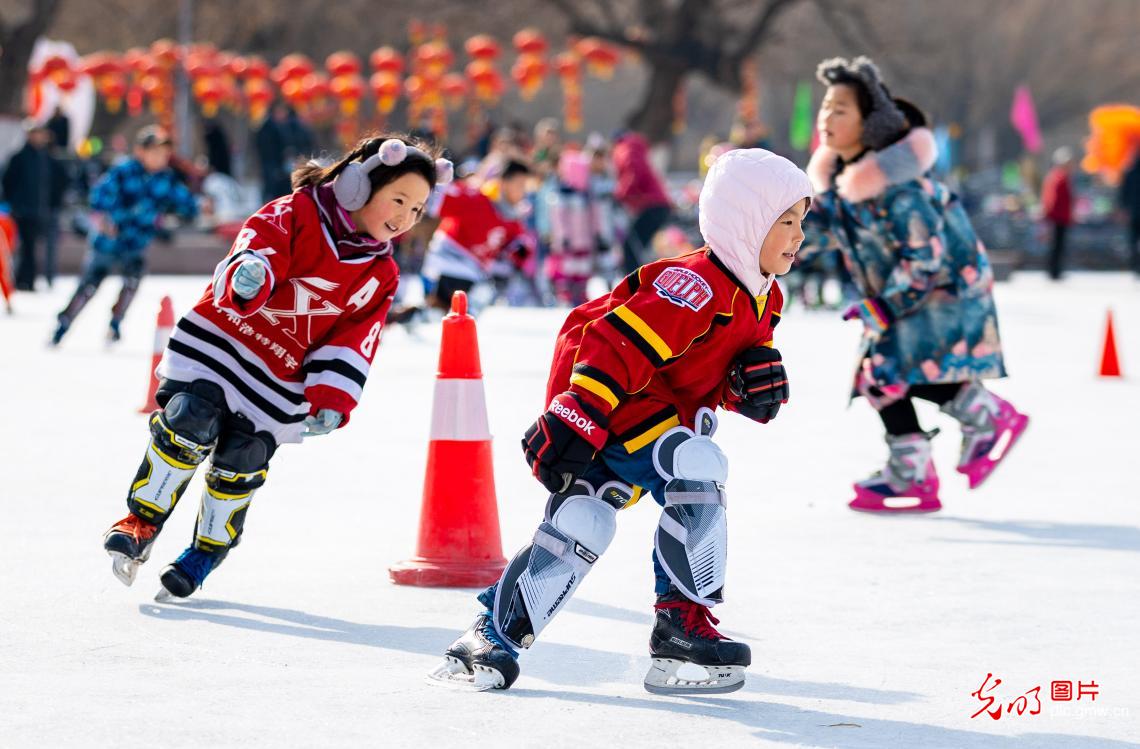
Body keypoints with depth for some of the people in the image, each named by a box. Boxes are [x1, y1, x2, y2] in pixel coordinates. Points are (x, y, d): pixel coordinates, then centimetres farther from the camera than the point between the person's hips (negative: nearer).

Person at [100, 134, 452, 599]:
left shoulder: (380, 276, 6)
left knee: (238, 464, -4)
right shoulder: (298, 213, -6)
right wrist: (250, 273, -46)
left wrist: (333, 400, -10)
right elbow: (260, 238, -22)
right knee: (189, 424, -19)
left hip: (278, 381, 3)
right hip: (219, 344, -3)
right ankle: (142, 521, -1)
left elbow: (351, 344, 3)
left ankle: (207, 550, 20)